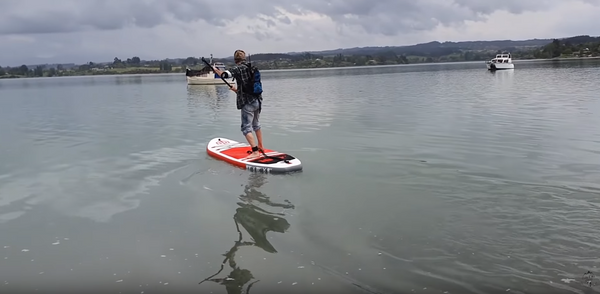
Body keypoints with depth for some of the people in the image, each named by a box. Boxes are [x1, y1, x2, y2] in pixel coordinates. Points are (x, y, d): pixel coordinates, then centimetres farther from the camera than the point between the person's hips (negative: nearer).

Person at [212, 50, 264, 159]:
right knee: (256, 124, 24)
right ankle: (260, 147, 36)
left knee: (246, 128, -5)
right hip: (257, 100, 8)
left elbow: (224, 74, -25)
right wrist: (236, 90, 32)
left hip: (248, 103, -8)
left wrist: (216, 70, -4)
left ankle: (255, 151, -15)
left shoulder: (237, 68, -9)